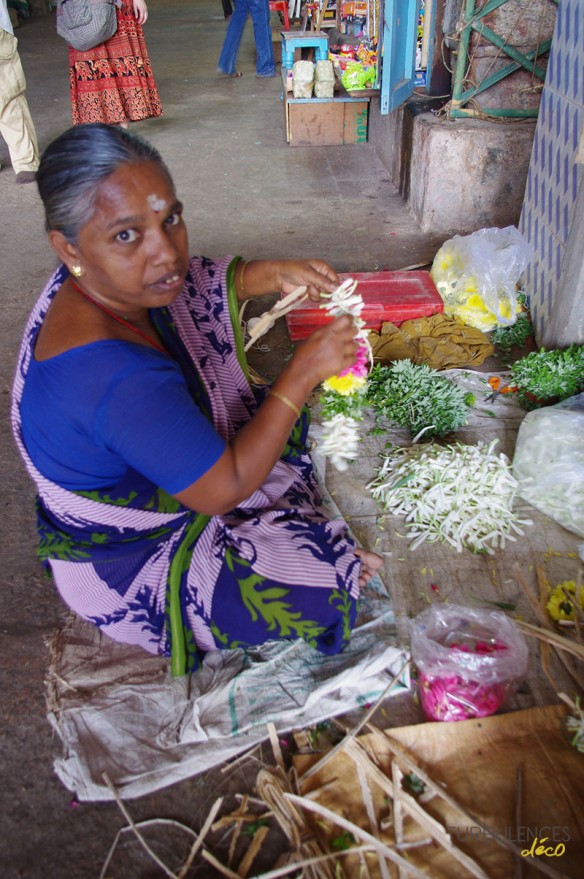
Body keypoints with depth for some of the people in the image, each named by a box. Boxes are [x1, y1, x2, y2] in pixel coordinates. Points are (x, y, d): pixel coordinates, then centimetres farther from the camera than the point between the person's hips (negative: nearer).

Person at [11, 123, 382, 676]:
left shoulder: (112, 281, -15)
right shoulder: (113, 375, -42)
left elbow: (207, 284, 6)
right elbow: (226, 488, -32)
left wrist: (278, 274, -13)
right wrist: (303, 373, -26)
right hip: (133, 569, -9)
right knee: (328, 585, -15)